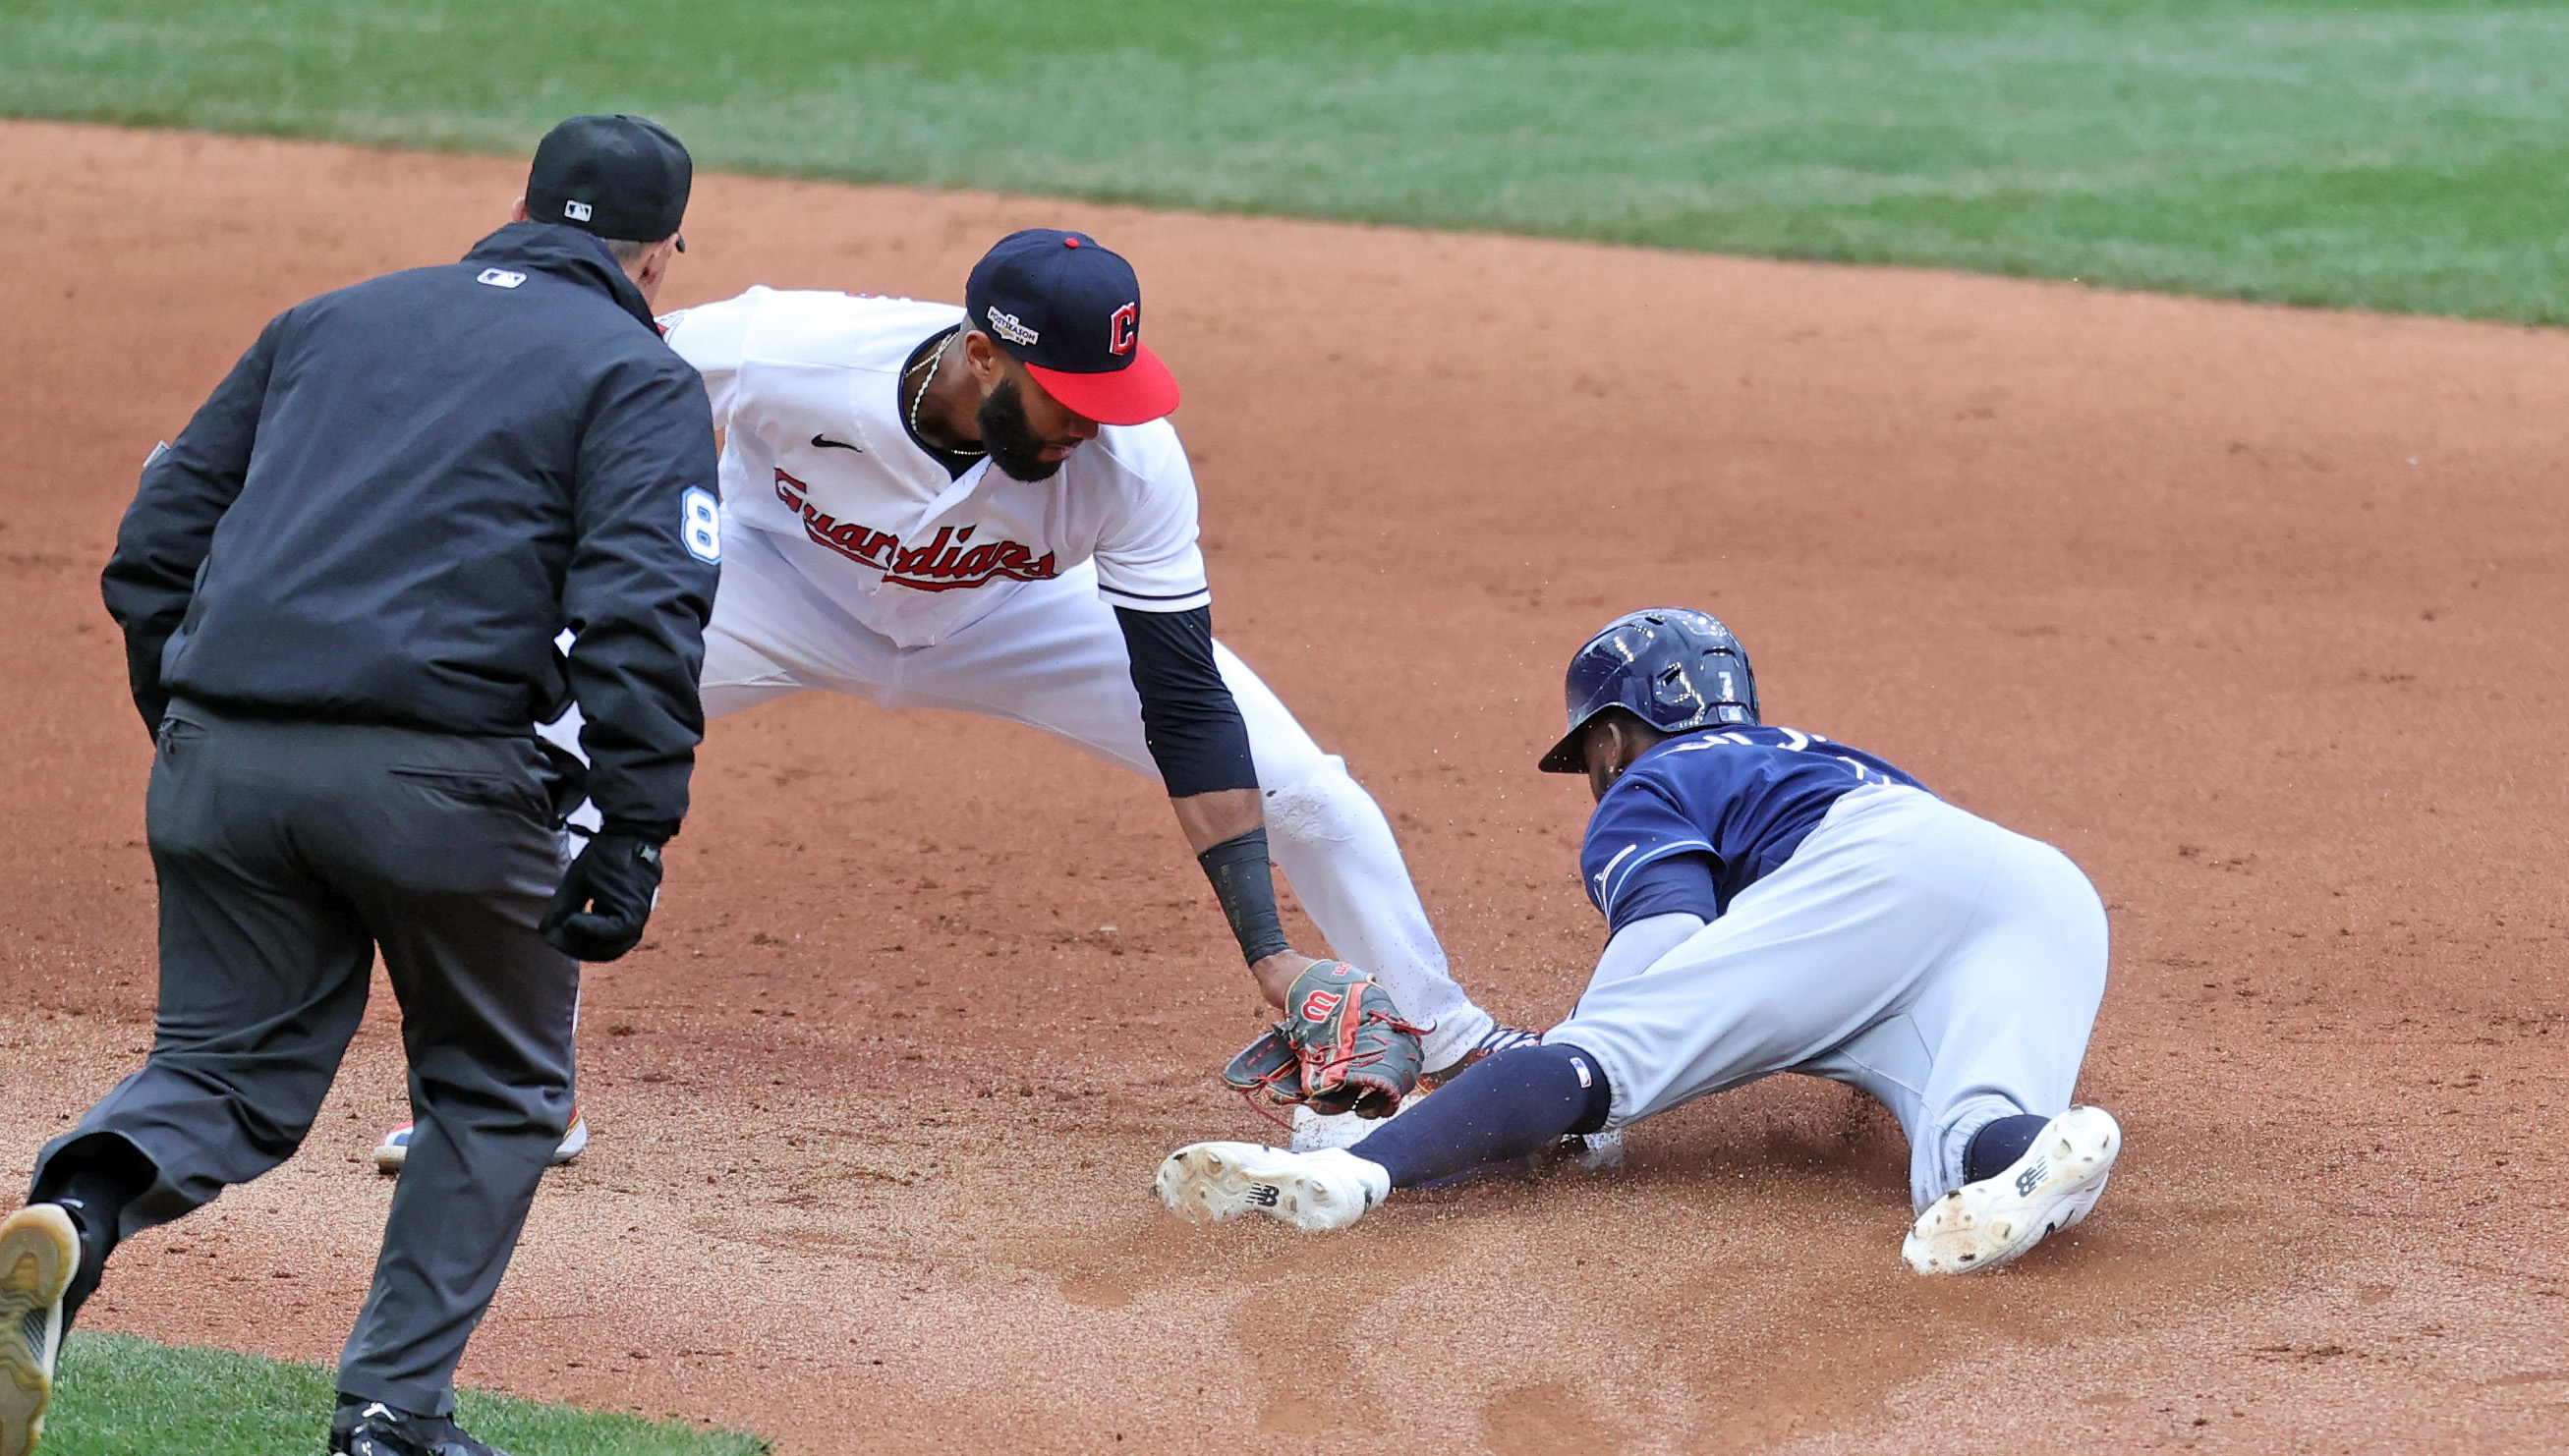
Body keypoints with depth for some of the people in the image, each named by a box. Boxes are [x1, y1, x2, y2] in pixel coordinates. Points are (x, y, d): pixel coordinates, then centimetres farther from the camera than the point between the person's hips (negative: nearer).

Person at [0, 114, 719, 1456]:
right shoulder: (642, 379, 8)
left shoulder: (331, 319, 23)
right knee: (495, 1092, 17)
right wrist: (634, 832, -10)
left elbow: (154, 547, 21)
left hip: (219, 756, 4)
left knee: (225, 1068, 14)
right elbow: (644, 611, -9)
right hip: (438, 776, -4)